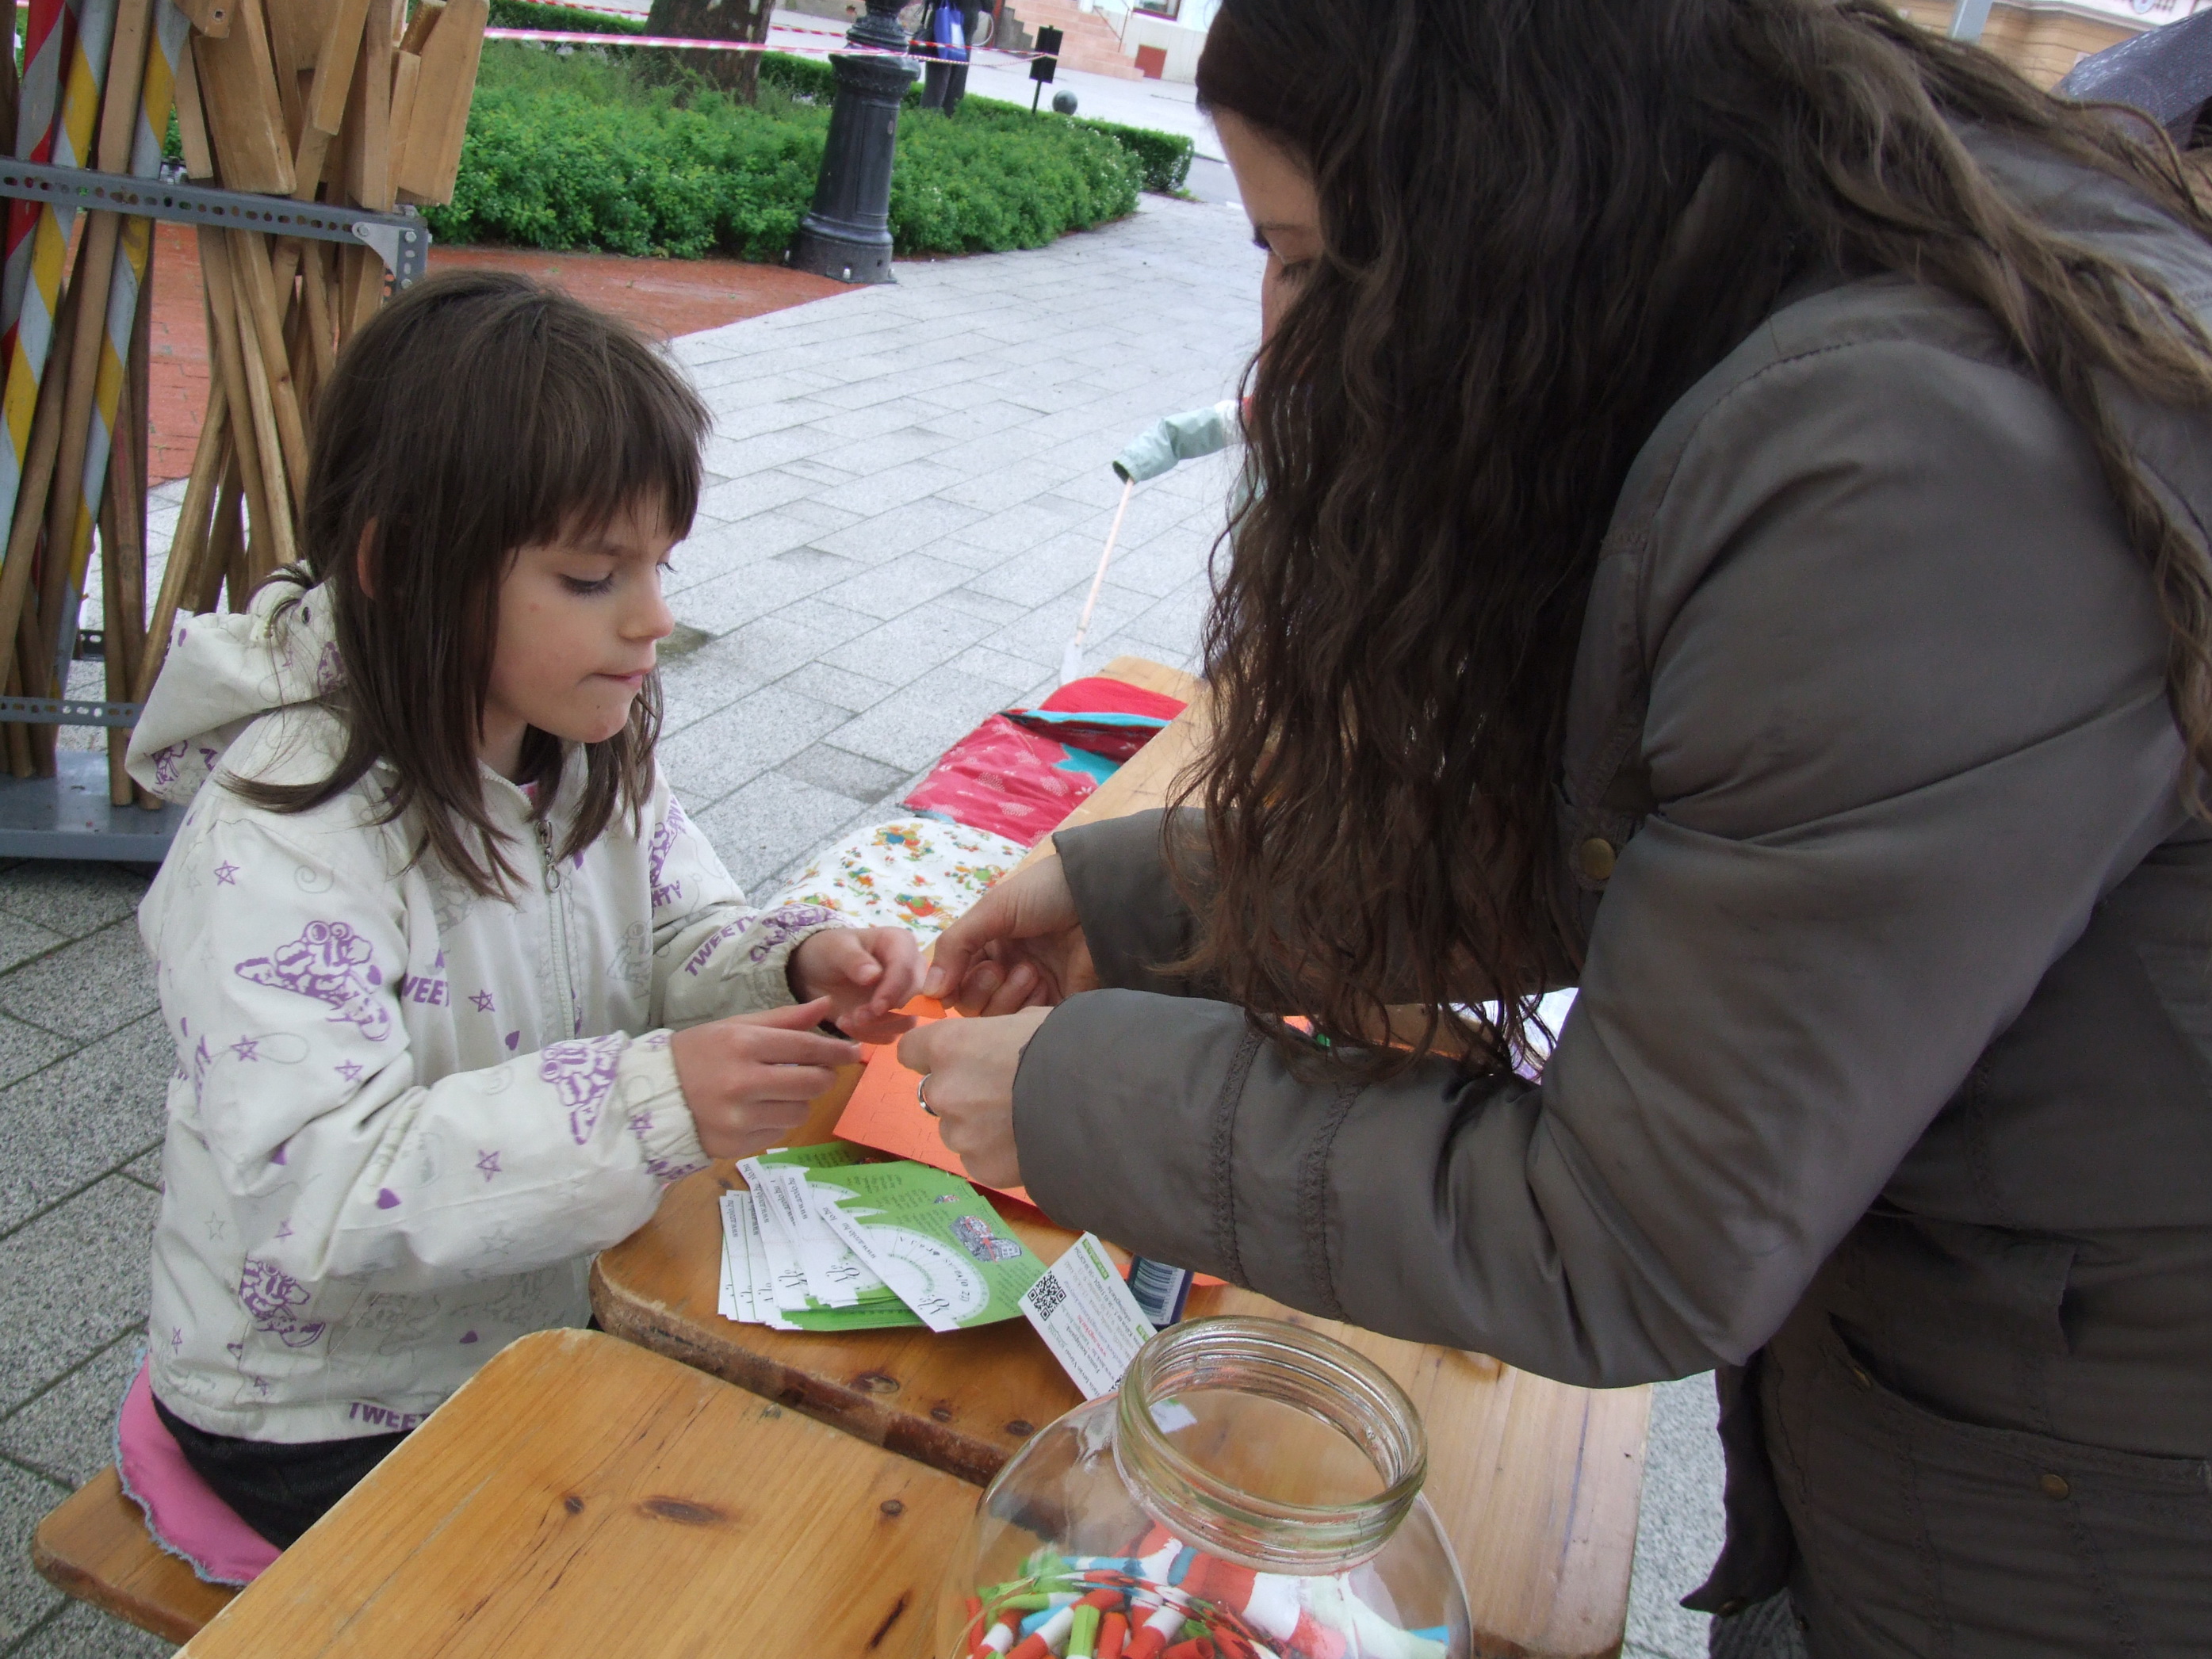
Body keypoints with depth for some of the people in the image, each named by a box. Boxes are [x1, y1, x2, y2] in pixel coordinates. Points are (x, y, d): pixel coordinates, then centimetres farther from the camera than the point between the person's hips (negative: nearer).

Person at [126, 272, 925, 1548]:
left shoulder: (586, 739, -6)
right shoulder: (280, 835, -28)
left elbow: (675, 941, 4)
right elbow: (316, 1189, -35)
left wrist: (791, 967, -19)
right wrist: (650, 1102, -43)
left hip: (555, 1310, 6)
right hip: (333, 1422, -6)